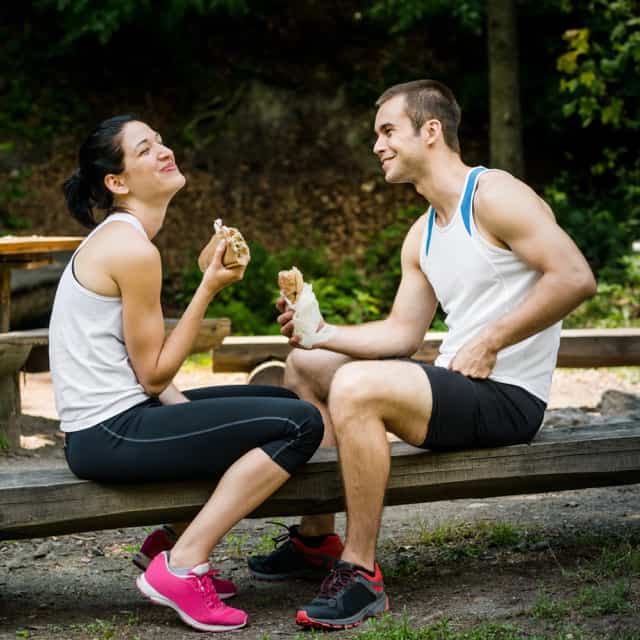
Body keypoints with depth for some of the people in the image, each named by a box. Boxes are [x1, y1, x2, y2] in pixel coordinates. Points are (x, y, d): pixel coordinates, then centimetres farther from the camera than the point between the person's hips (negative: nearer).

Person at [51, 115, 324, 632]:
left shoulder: (115, 237, 14)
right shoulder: (133, 249, -17)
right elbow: (153, 374, -14)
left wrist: (186, 411, 2)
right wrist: (209, 289, -13)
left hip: (106, 425, 10)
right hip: (110, 436, -10)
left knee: (282, 400, 22)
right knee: (301, 423, -17)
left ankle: (177, 537, 18)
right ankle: (182, 566, -13)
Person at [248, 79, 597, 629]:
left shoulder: (494, 195, -13)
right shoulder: (421, 236, 15)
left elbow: (576, 278, -23)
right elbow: (403, 333, 12)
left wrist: (490, 342, -21)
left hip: (508, 397, -10)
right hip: (457, 383, 10)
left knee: (356, 387, -33)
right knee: (305, 367, 16)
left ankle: (361, 573, -25)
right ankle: (318, 537, 16)